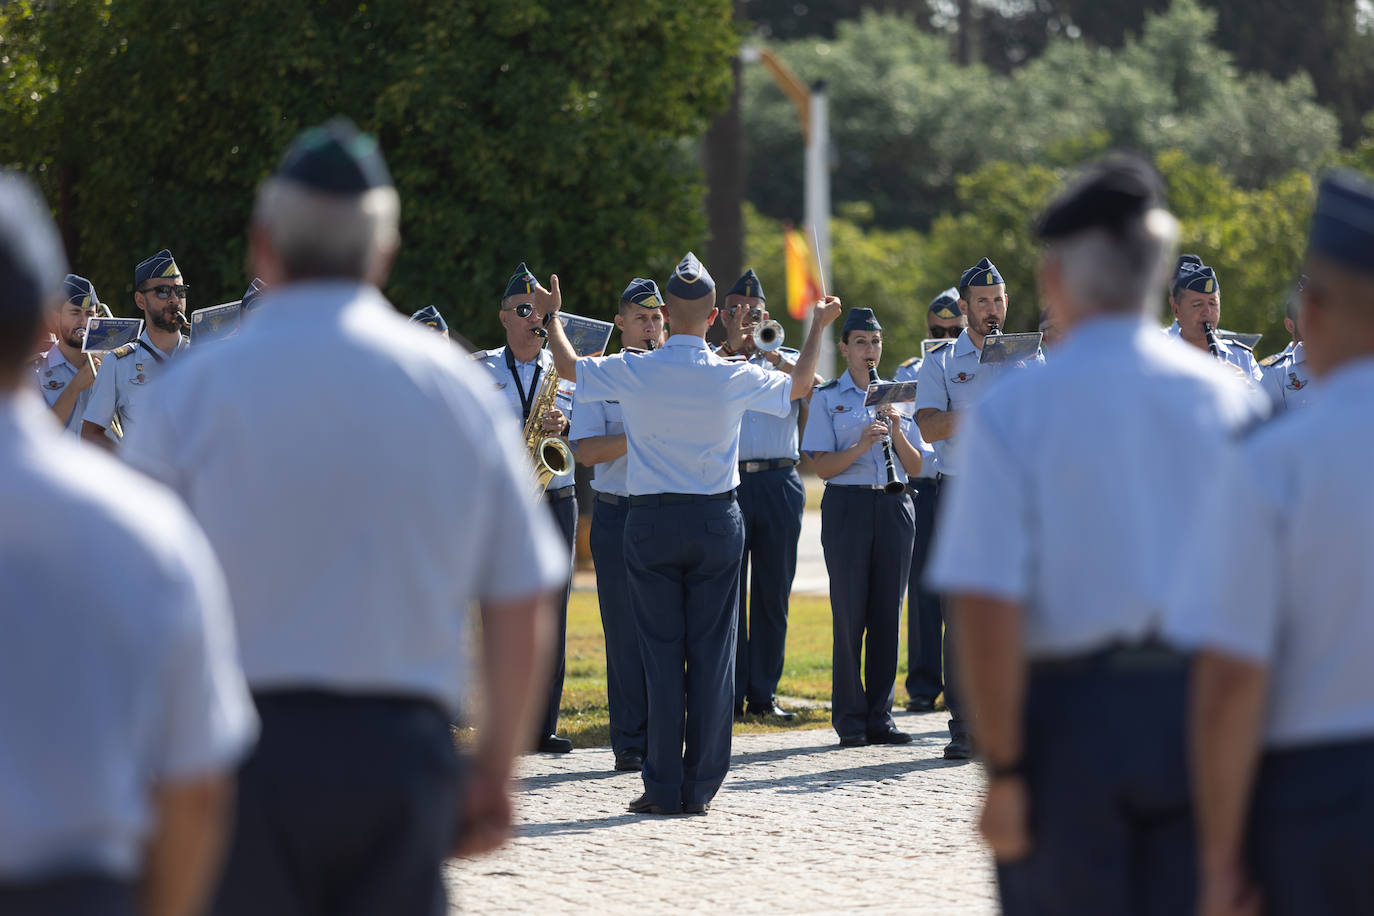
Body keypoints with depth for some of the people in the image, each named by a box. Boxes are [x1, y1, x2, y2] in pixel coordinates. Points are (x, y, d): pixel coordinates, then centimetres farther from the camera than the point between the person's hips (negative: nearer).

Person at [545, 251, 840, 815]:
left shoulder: (633, 373, -8)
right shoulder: (734, 378, -6)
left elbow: (567, 366, 10)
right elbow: (799, 386, 13)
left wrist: (552, 315, 29)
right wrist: (819, 325, 28)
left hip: (650, 523, 0)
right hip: (716, 521, 0)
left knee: (662, 656, 2)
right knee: (711, 656, 5)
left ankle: (664, 789, 1)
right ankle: (700, 787, 5)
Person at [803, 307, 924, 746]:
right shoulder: (828, 398, 3)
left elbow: (915, 468, 10)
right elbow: (822, 467, -5)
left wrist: (897, 433, -8)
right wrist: (861, 445, -20)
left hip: (894, 508, 3)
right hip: (848, 507, -3)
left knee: (887, 614, 3)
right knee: (850, 614, -4)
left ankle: (880, 717, 9)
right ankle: (850, 720, 2)